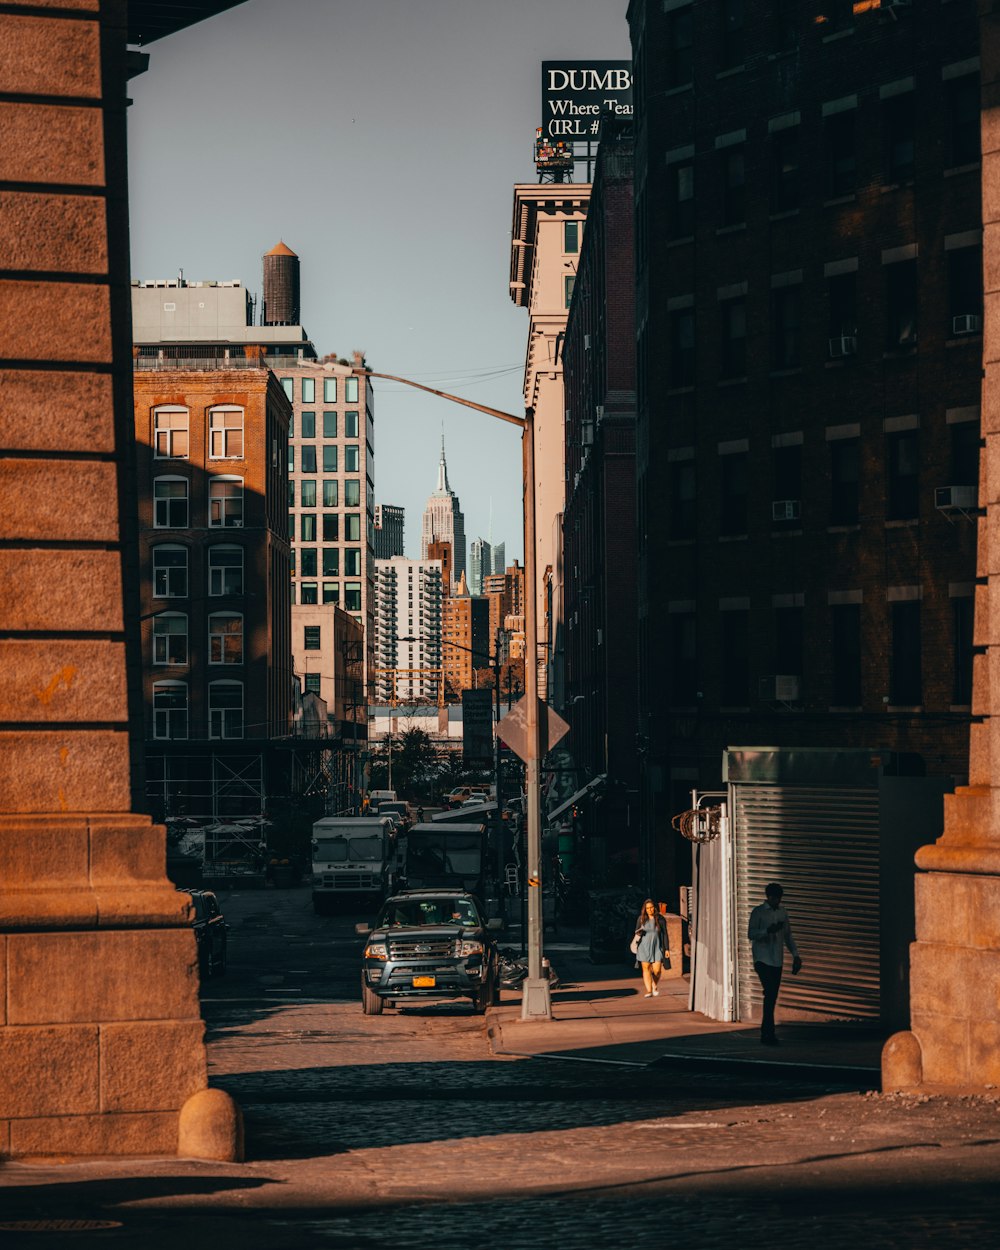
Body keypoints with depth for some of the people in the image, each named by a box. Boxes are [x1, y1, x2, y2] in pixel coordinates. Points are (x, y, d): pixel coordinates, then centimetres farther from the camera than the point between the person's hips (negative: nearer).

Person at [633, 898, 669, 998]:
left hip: (657, 947, -1)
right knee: (646, 968, -5)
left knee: (657, 970, -6)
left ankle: (655, 985, 23)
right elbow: (636, 932, 13)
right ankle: (649, 991, -3)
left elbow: (664, 934, 3)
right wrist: (638, 934, -12)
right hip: (644, 947, 1)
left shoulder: (660, 919, 0)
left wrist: (666, 949, 0)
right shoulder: (641, 919, 4)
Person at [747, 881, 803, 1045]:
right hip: (763, 959, -5)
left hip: (777, 960, 5)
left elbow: (788, 935, 18)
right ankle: (768, 1034, -16)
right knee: (770, 994, -15)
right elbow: (751, 934, -10)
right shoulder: (758, 912, -4)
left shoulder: (782, 912, 12)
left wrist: (795, 954, 10)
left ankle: (766, 1034, 11)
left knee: (772, 996, 5)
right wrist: (768, 930, -25)